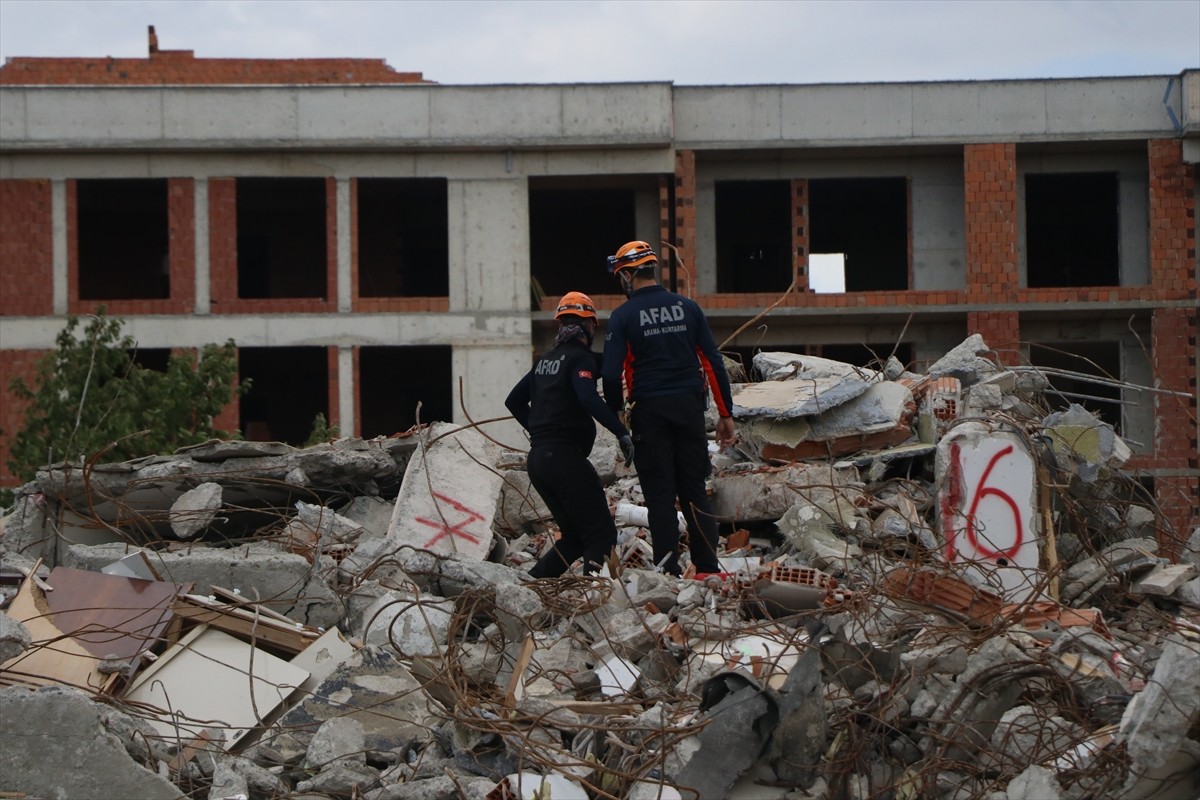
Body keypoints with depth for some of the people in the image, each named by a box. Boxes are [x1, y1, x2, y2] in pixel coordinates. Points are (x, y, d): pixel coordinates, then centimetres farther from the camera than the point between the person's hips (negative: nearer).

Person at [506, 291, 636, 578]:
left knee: (575, 537, 15)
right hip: (566, 456, -9)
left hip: (537, 458, 9)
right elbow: (589, 399, -25)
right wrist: (622, 432, -26)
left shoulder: (545, 360, 18)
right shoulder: (580, 358, -7)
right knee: (602, 534, -8)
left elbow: (514, 401, 24)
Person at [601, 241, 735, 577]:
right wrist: (725, 413, 8)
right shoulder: (687, 307, 5)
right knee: (695, 491, 9)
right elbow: (713, 362, 3)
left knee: (660, 495, 3)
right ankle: (708, 568, 3)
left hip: (649, 411, -3)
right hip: (689, 408, 3)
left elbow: (612, 373, -10)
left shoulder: (623, 316, -5)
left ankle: (669, 571, 0)